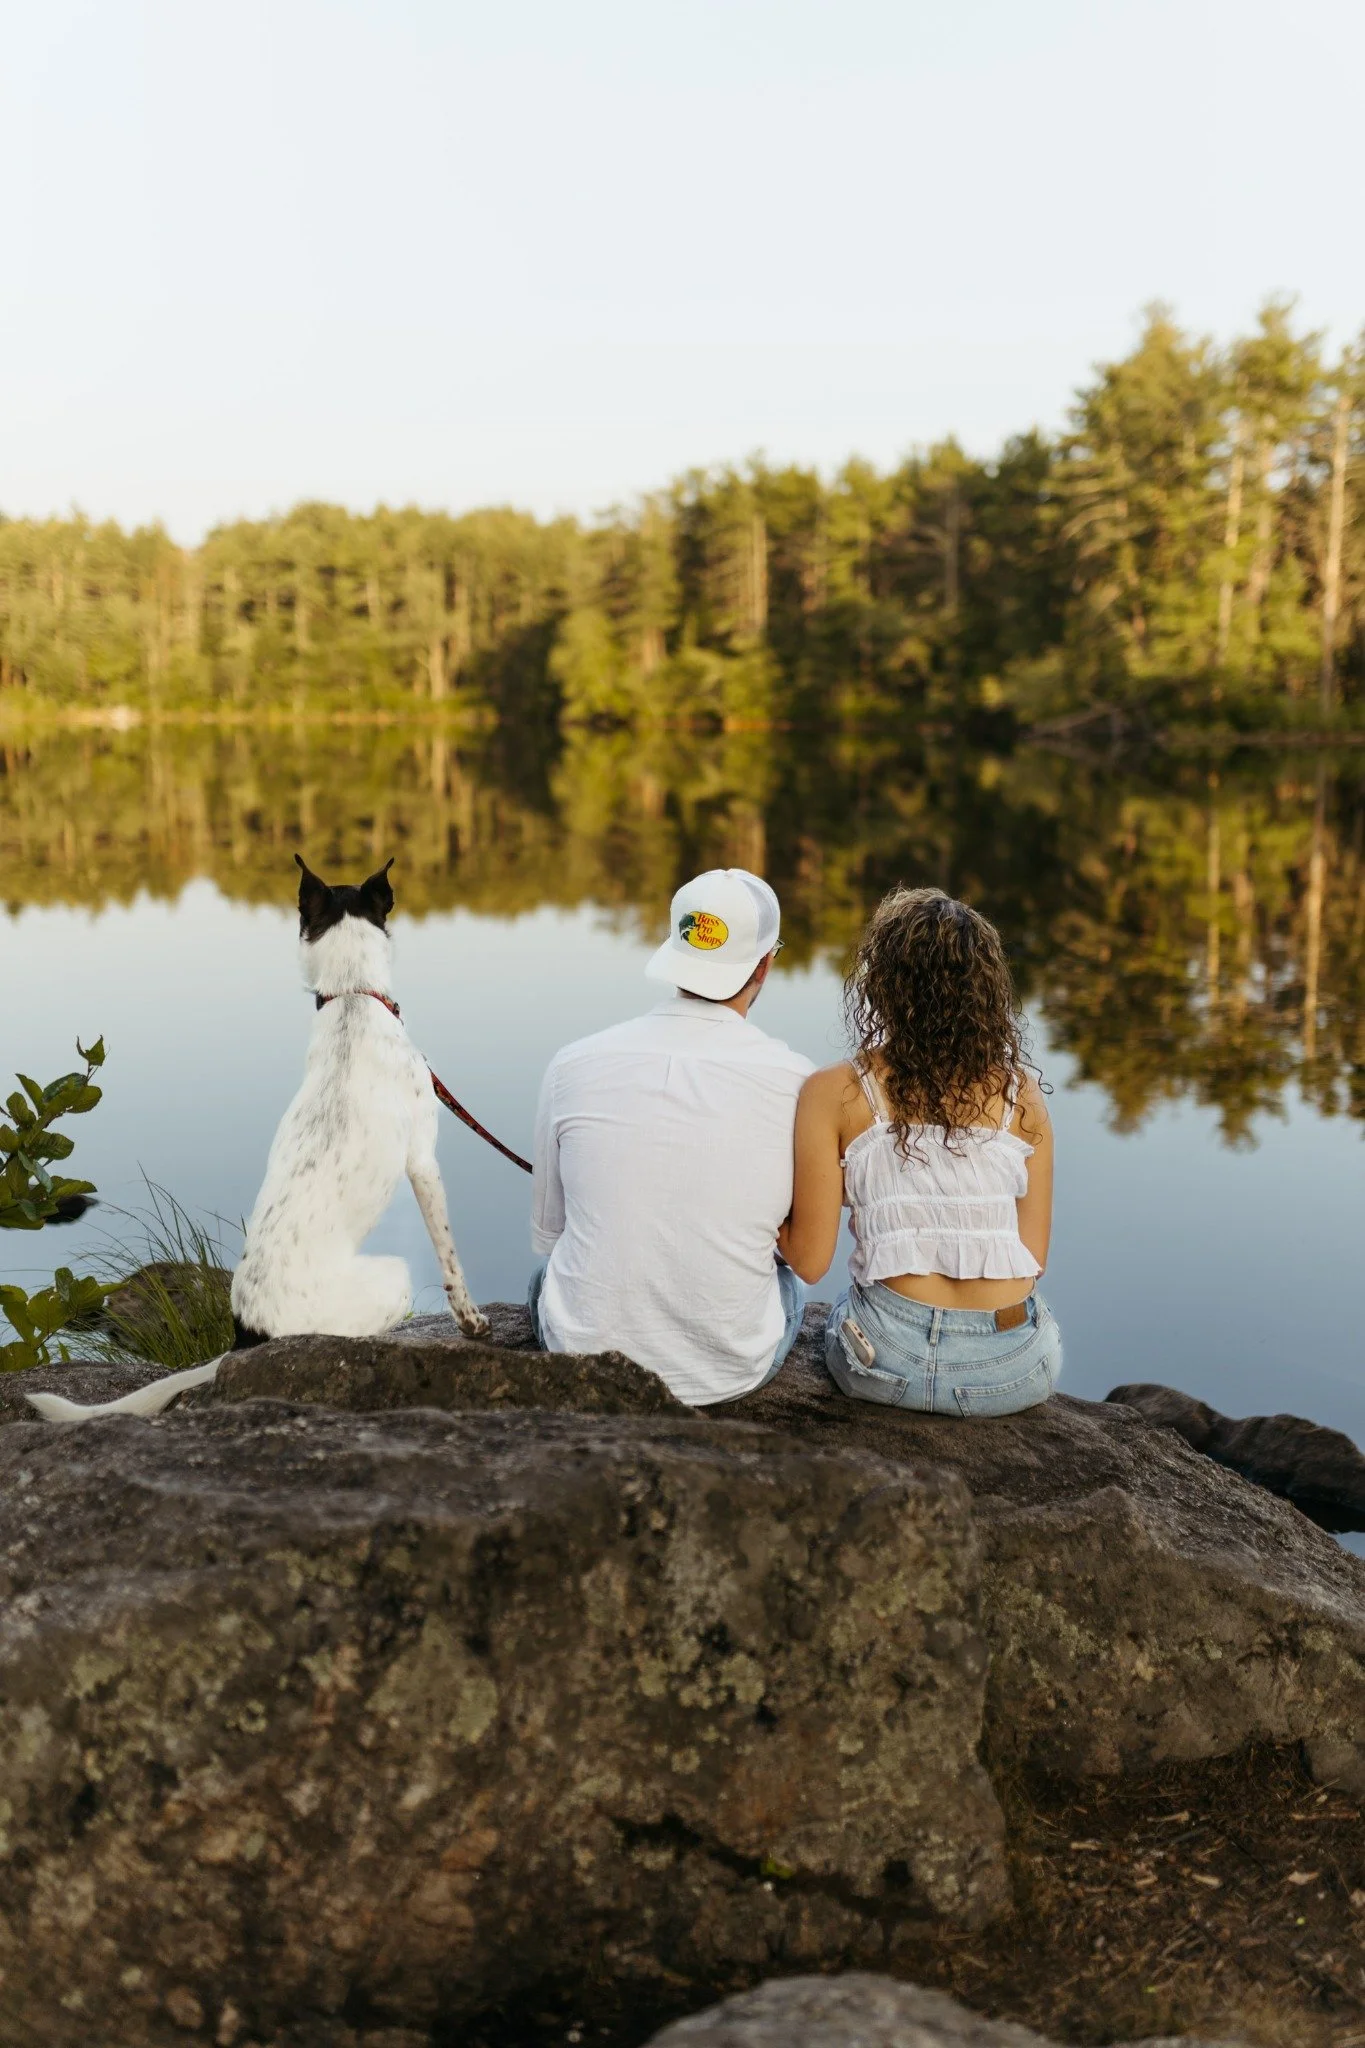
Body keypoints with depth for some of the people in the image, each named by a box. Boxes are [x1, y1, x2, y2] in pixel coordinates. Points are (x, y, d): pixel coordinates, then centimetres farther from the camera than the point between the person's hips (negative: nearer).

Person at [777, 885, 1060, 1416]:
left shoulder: (834, 1094, -6)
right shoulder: (1021, 1095, 1)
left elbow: (809, 1260, -4)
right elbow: (1033, 1260, 4)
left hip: (890, 1363, -1)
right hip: (1017, 1375, 1)